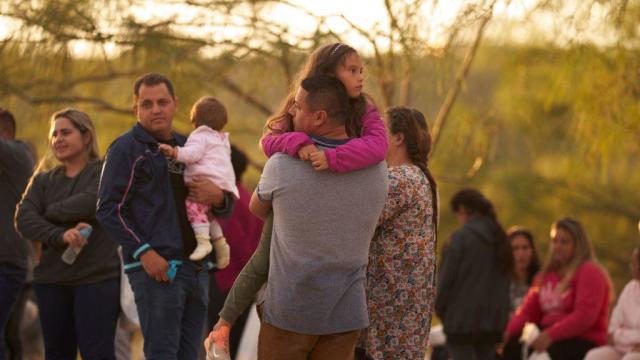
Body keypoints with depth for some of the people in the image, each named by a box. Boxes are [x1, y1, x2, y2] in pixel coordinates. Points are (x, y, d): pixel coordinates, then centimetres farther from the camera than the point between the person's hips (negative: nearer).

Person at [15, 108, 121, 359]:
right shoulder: (44, 180, 15)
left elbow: (92, 202, -19)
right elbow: (23, 219, -2)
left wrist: (52, 212, -3)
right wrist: (60, 235, -20)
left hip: (97, 278, -5)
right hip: (51, 280, 5)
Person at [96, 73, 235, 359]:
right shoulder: (127, 148, 0)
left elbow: (226, 207, 23)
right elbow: (109, 209, -8)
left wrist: (217, 198, -2)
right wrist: (143, 252, -18)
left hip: (197, 268, 6)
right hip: (156, 268, -6)